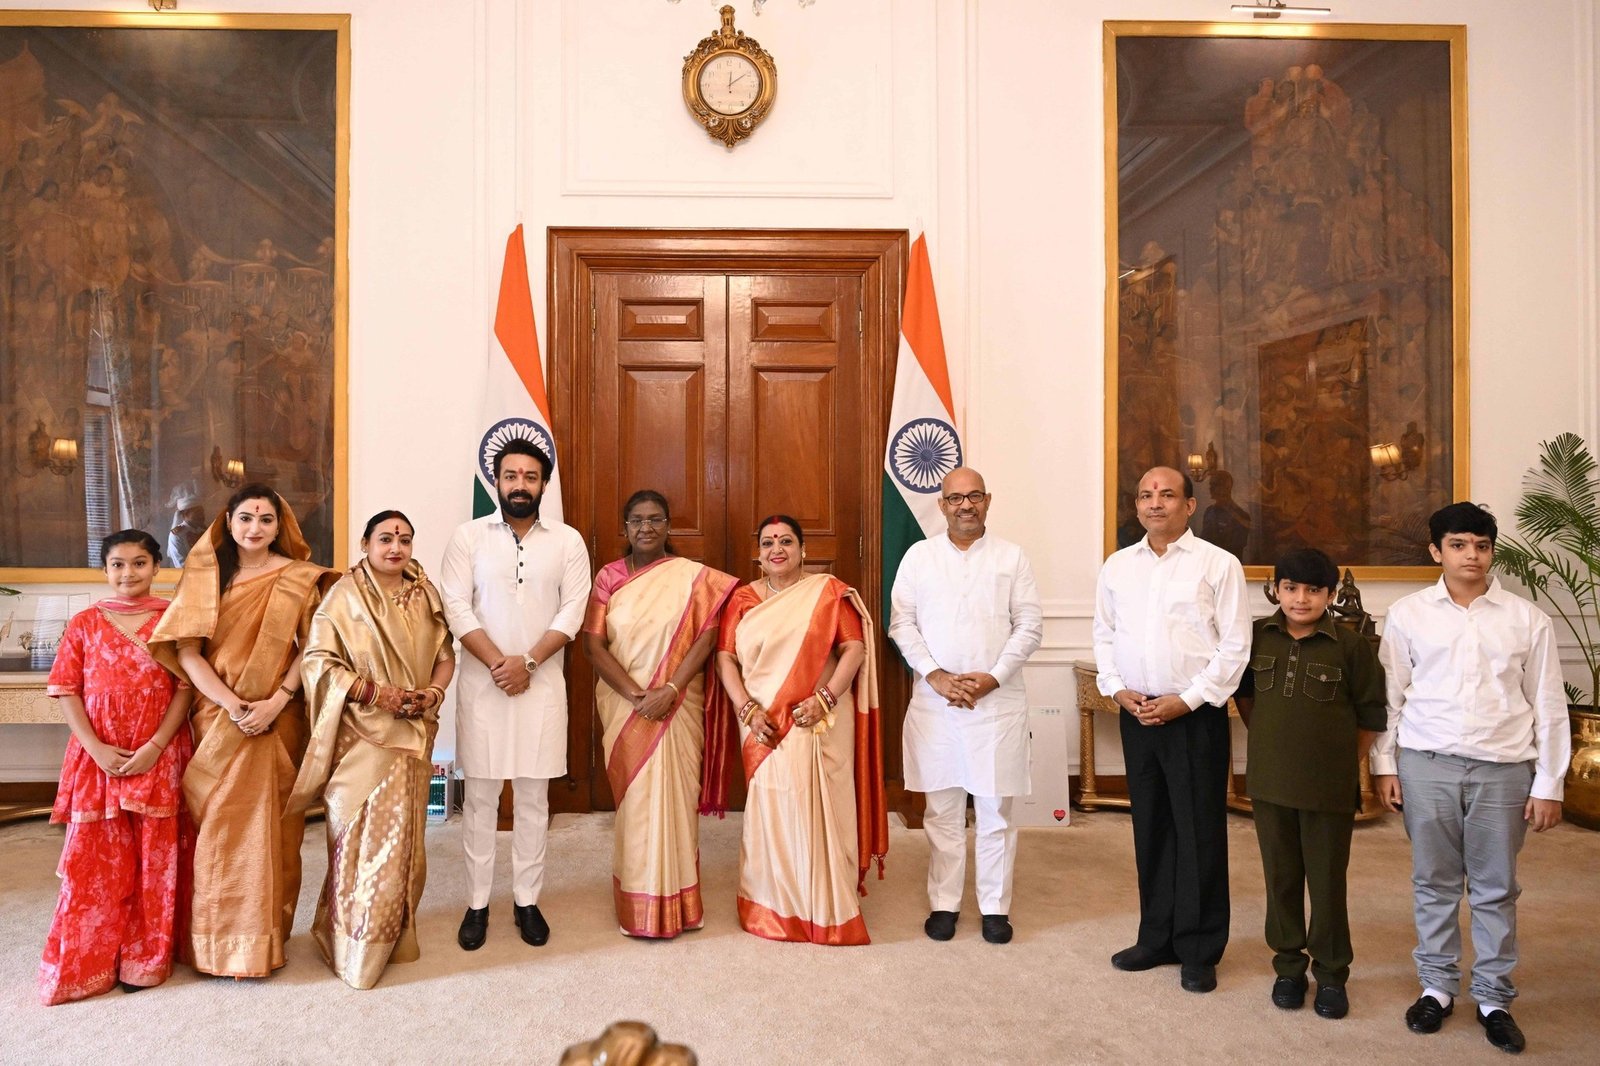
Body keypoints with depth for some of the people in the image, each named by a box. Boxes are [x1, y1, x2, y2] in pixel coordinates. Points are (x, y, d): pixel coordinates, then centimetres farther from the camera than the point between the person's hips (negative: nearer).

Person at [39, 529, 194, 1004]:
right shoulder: (84, 623, 6)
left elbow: (186, 689, -3)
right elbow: (66, 691, 2)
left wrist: (155, 747, -13)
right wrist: (97, 748, -10)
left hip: (159, 758, -1)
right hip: (97, 758, 1)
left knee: (153, 860, 5)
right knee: (94, 860, 6)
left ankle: (144, 959, 18)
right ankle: (87, 963, 20)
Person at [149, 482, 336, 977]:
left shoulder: (299, 578, 2)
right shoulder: (204, 575, 5)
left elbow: (310, 648, -1)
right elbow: (187, 649, -2)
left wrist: (274, 703, -15)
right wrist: (232, 705, -13)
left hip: (277, 720, -1)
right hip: (216, 718, 1)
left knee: (270, 825, 2)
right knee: (216, 825, 4)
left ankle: (265, 935, 14)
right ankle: (215, 937, 18)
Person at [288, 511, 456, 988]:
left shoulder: (425, 595, 7)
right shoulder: (345, 595, -7)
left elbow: (445, 654, 11)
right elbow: (317, 660, -12)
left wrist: (433, 692, -8)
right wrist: (376, 692, -19)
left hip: (413, 737, 5)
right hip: (362, 739, -4)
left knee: (404, 840, 13)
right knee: (362, 842, 2)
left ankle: (395, 936, 29)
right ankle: (356, 947, 18)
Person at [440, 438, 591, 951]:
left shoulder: (567, 540, 3)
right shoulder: (468, 536, 2)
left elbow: (572, 610, -3)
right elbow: (457, 607, -5)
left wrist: (527, 662, -13)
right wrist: (498, 663, -14)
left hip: (542, 682, 0)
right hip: (481, 681, 0)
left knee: (533, 796, 7)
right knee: (480, 796, 6)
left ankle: (527, 899, 19)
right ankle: (477, 902, 18)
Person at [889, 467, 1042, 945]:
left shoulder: (1011, 557, 4)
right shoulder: (919, 555, 6)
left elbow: (1030, 626, 1)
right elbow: (901, 622, 2)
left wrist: (992, 678, -10)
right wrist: (935, 675, -10)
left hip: (999, 700, 0)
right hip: (934, 702, 1)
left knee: (995, 810, 6)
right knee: (942, 808, 8)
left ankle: (995, 906, 20)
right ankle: (944, 903, 21)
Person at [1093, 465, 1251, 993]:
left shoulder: (1218, 564, -4)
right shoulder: (1118, 566, 10)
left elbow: (1235, 645, -7)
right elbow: (1104, 634, 13)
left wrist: (1185, 700, -13)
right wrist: (1119, 690, -2)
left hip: (1195, 715, -4)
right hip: (1136, 713, 4)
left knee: (1200, 834, 3)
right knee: (1150, 829, 13)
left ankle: (1199, 951, 17)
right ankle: (1157, 938, 27)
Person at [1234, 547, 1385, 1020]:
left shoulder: (1350, 644, -9)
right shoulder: (1258, 637, 0)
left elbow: (1371, 715, -1)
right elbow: (1243, 693, 16)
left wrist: (1345, 763, 0)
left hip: (1330, 786, -3)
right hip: (1270, 782, 3)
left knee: (1327, 880, 8)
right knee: (1281, 877, 13)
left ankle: (1331, 973, 25)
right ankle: (1288, 964, 29)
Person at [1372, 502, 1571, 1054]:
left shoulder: (1526, 619, 1)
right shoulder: (1407, 614, 1)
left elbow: (1548, 706, 4)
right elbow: (1390, 694, 4)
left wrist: (1549, 785, 2)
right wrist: (1384, 764, 2)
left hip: (1504, 768, 0)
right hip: (1426, 763, 0)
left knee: (1495, 887, 10)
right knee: (1434, 882, 10)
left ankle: (1494, 998, 26)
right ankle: (1437, 986, 26)